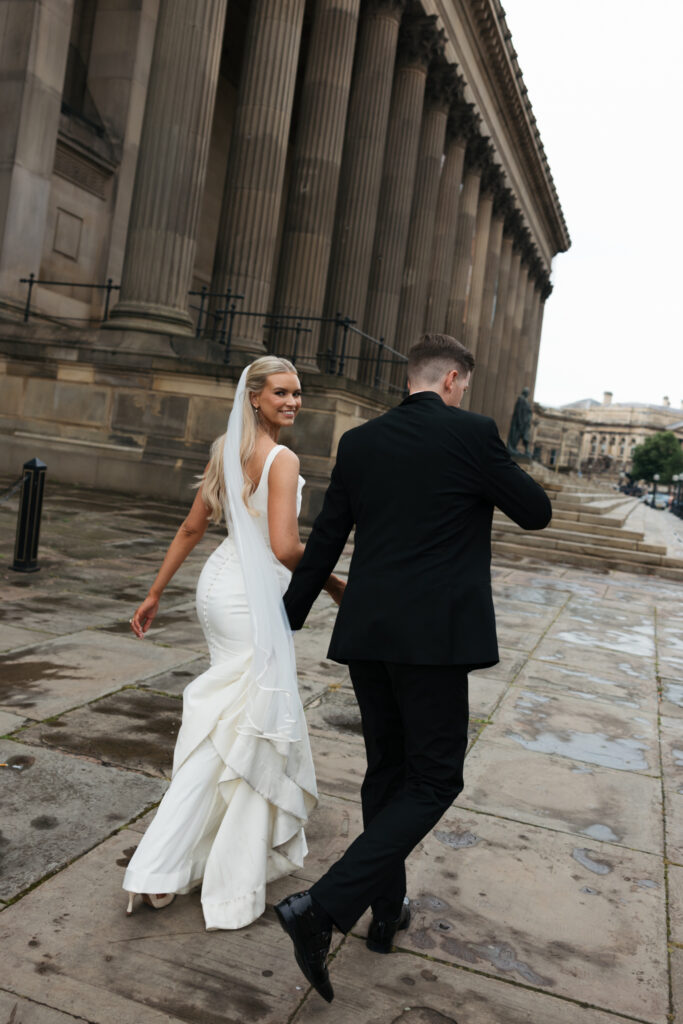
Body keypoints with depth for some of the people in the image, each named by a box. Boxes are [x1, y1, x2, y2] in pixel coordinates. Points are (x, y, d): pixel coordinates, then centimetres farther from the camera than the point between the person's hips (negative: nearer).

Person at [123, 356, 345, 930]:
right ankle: (232, 884, 14)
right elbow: (285, 547, -23)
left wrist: (155, 593, 16)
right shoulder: (283, 460, -15)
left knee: (226, 720, 21)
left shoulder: (226, 452, 9)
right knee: (249, 727, 2)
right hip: (253, 599, -9)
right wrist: (332, 584, -7)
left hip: (220, 583, 9)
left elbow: (192, 528, 12)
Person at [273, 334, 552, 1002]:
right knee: (434, 779, 5)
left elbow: (324, 540, 10)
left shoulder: (359, 443, 7)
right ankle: (323, 908, -6)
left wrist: (289, 619, 20)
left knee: (386, 770, 19)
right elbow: (536, 514, 2)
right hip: (434, 637, -6)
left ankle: (387, 912, 33)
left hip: (366, 633, 6)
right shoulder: (472, 434, -7)